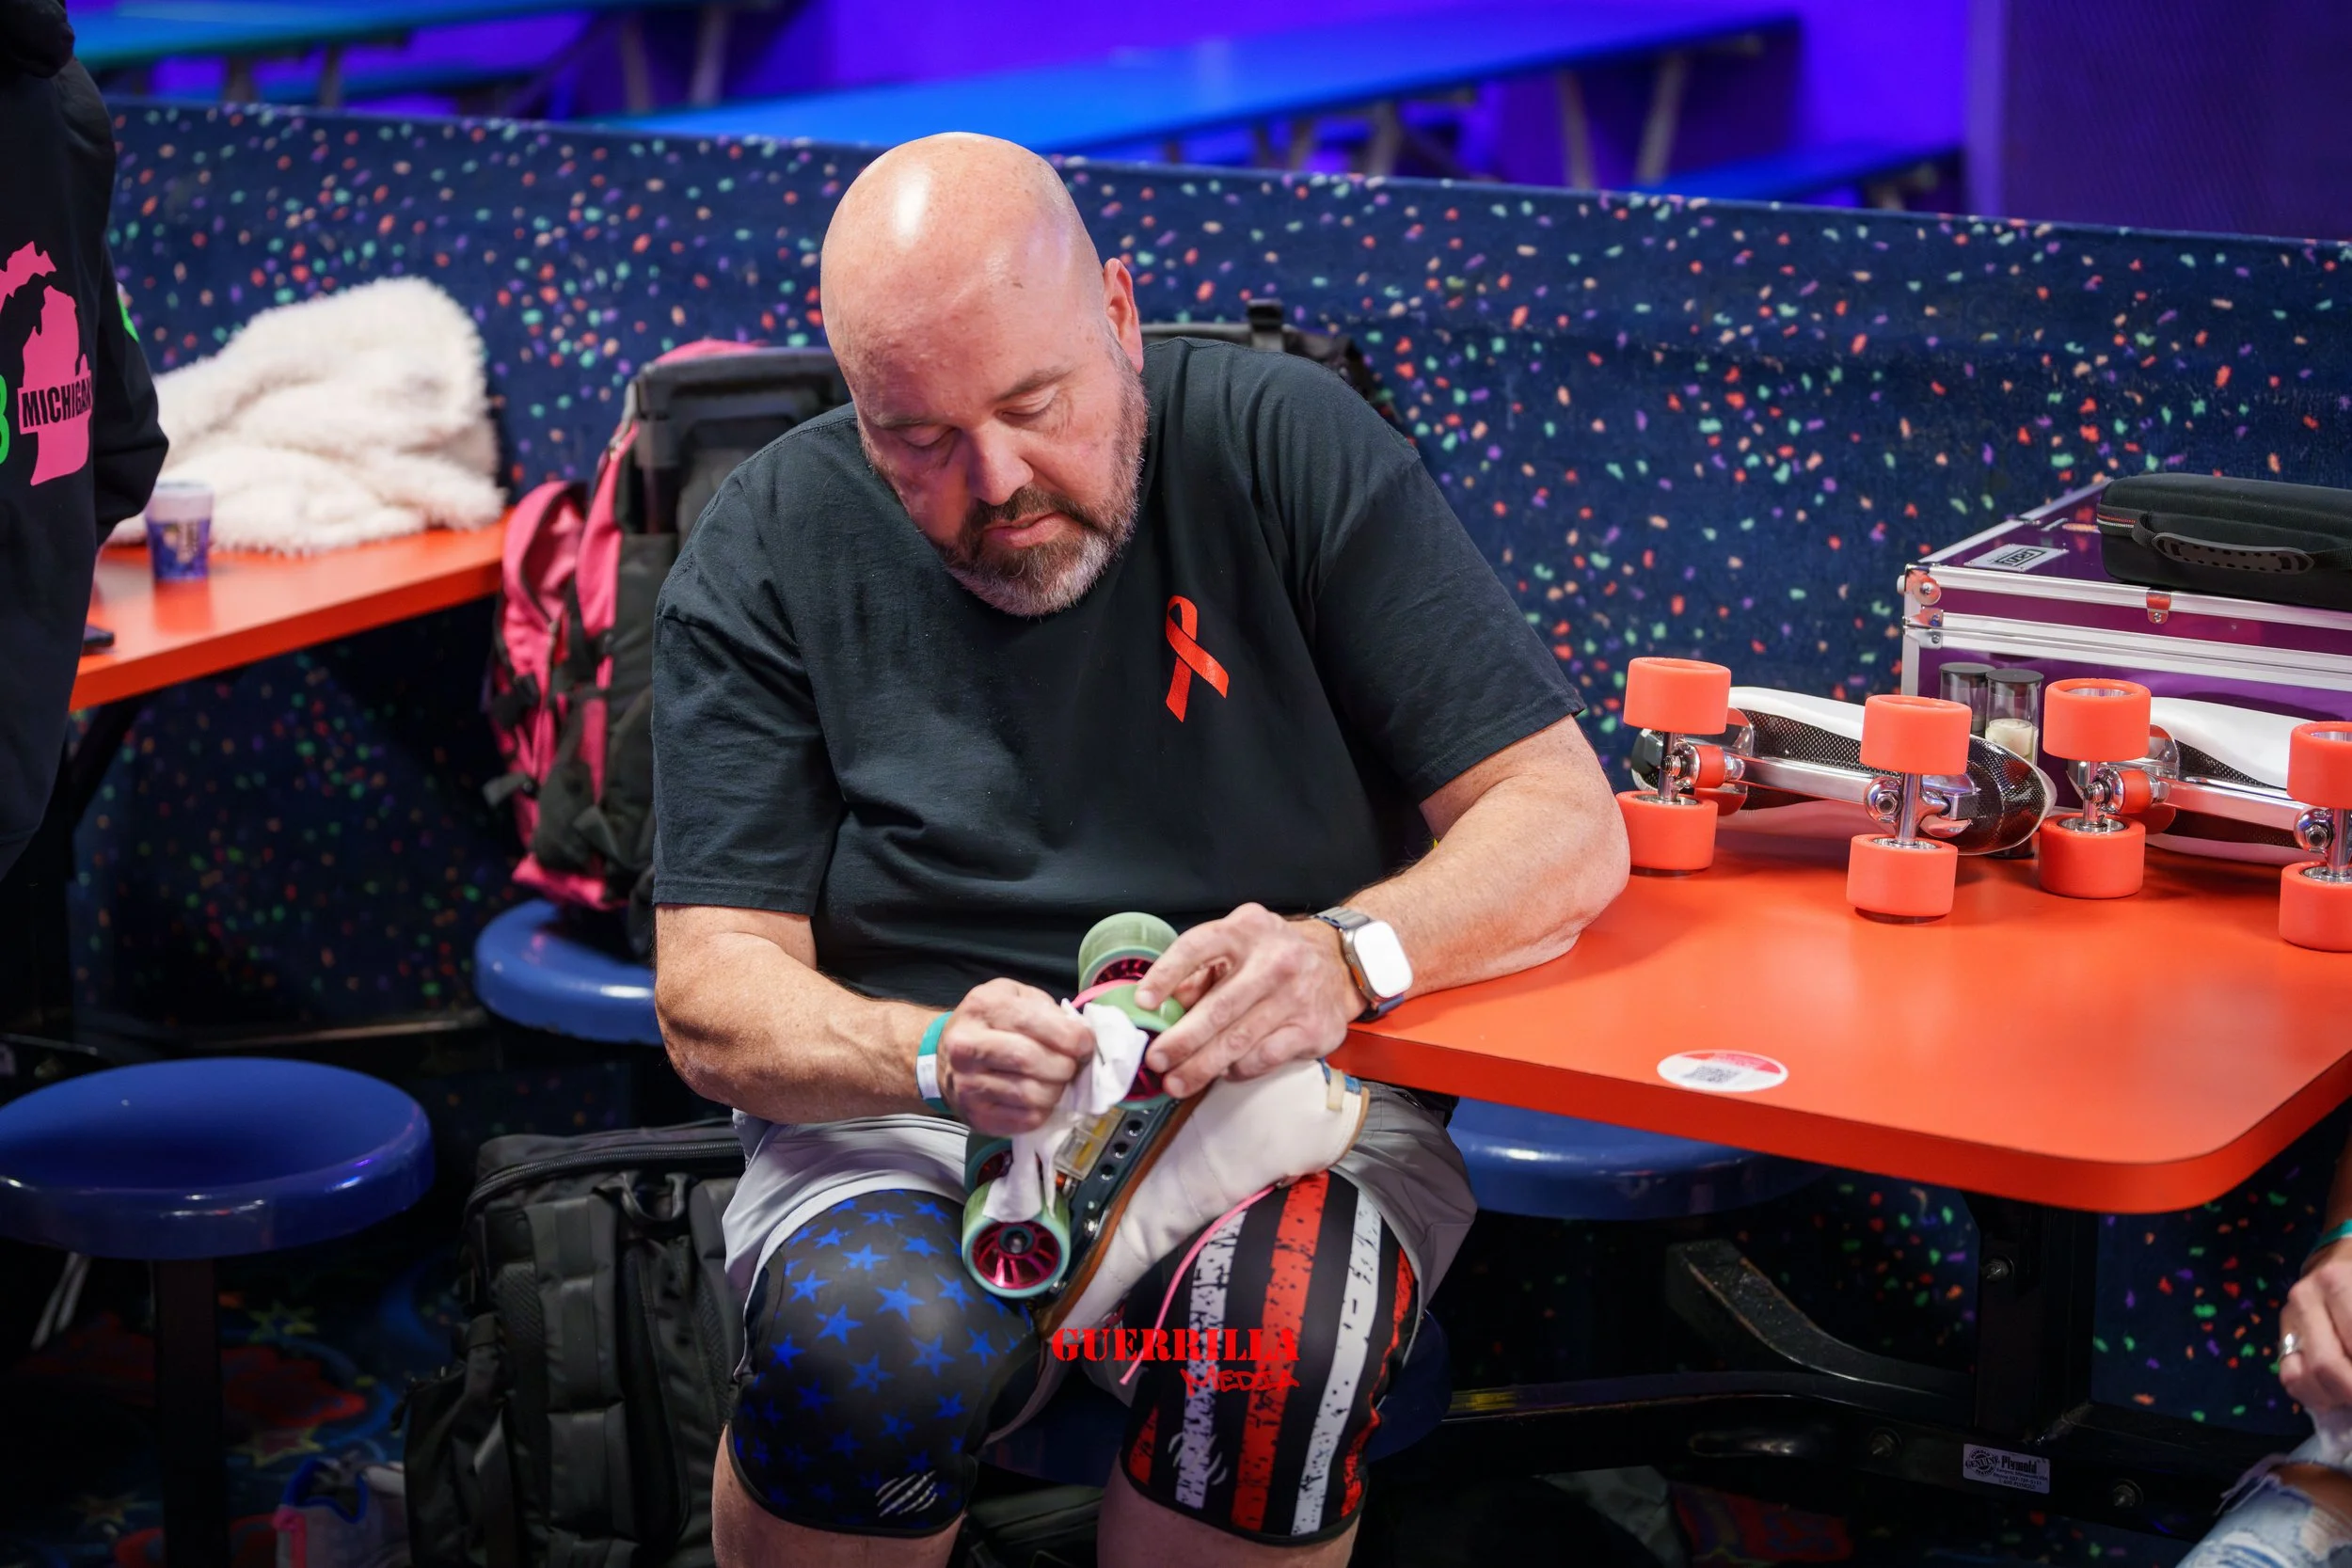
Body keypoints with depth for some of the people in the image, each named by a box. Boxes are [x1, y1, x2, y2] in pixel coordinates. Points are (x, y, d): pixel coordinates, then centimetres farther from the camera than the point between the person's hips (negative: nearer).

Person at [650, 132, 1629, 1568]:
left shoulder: (1291, 447, -4)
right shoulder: (769, 554, 0)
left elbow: (1566, 827, -6)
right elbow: (714, 994, -4)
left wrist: (1344, 955, -27)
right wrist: (937, 1057, -25)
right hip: (905, 1114, 1)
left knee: (1279, 1343, -34)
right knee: (877, 1356, -32)